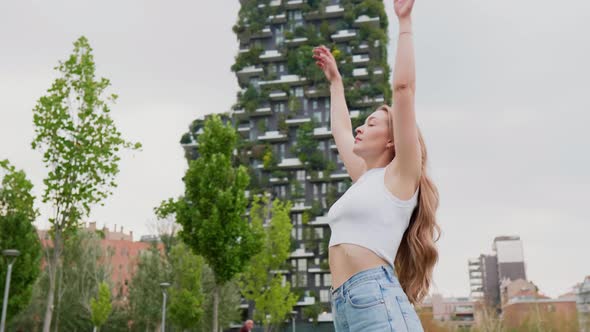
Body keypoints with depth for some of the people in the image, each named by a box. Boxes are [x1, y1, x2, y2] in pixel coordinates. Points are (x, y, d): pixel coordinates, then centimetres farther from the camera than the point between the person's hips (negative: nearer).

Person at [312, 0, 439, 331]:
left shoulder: (399, 175, 3)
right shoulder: (364, 179, 23)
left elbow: (403, 87, -3)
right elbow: (340, 130, 39)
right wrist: (335, 81, 49)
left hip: (379, 303, -8)